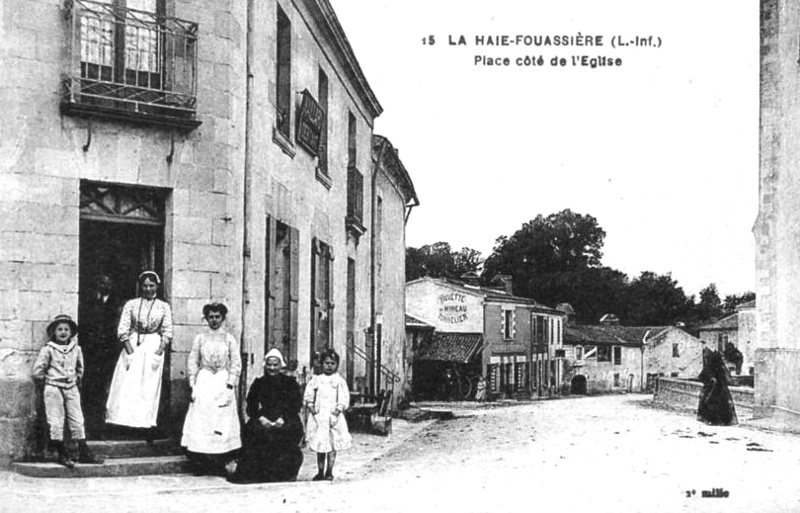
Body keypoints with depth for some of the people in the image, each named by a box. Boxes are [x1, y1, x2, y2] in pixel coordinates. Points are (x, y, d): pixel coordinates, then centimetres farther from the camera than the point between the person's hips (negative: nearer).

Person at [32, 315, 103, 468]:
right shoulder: (48, 349, -6)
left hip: (72, 388, 4)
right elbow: (38, 369, -3)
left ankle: (84, 453, 9)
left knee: (77, 420, 5)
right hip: (54, 388, -4)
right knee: (56, 421, -3)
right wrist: (43, 380, 5)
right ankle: (63, 454, 4)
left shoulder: (76, 348, 7)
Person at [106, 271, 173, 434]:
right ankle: (124, 423, -1)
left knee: (150, 388, 1)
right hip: (132, 346, 0)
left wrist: (158, 353, -9)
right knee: (127, 386, -5)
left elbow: (167, 333, 3)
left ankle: (148, 425, 4)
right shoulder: (131, 304, 4)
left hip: (154, 347, 0)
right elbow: (122, 330, 0)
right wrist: (130, 352, -10)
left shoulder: (163, 307, 5)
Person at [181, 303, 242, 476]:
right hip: (203, 382, 0)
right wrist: (192, 385, -2)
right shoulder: (200, 338, 7)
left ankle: (220, 464, 2)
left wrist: (230, 386, -7)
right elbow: (192, 362, 6)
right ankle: (201, 464, 0)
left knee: (223, 423, -3)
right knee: (200, 421, -4)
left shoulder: (229, 339, 5)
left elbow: (236, 364, 2)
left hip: (223, 382, 0)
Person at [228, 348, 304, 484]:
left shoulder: (290, 383, 12)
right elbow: (251, 406, 10)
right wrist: (261, 418, -9)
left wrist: (282, 419, -13)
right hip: (263, 420, 2)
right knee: (253, 430, -31)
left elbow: (295, 406, 3)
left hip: (285, 421, -1)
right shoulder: (258, 384, 17)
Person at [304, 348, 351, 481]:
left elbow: (344, 398, -3)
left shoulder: (339, 381, 1)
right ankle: (320, 472, 17)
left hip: (333, 416, -2)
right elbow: (308, 394, 9)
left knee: (332, 445, -2)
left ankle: (329, 472, 6)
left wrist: (339, 408, -16)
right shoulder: (316, 380, 8)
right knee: (319, 446, 8)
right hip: (318, 415, 2)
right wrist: (310, 405, -6)